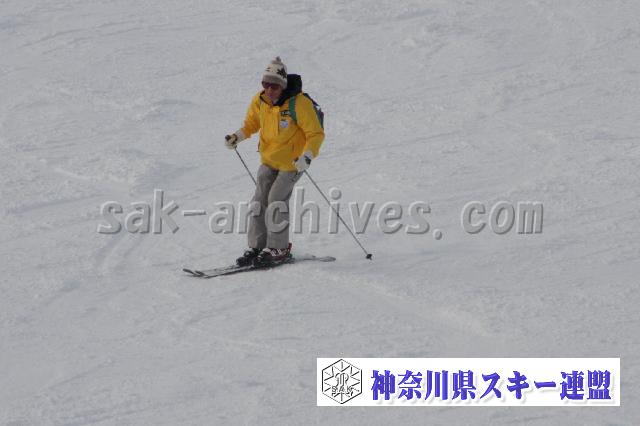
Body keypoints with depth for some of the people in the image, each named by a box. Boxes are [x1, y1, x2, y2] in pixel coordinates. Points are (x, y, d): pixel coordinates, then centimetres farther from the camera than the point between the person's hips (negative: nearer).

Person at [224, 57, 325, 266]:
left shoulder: (299, 104, -24)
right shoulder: (259, 101, -6)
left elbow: (316, 134, -19)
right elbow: (252, 123, 14)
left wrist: (307, 157, -33)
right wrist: (237, 137, -4)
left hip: (292, 162, -6)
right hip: (268, 160, 6)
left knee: (276, 200, -13)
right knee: (259, 201, 1)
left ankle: (279, 249, 0)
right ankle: (256, 247, 10)